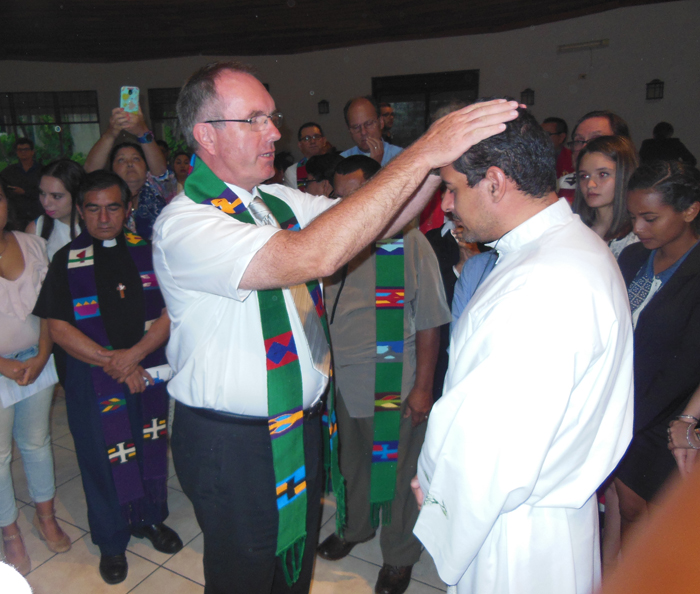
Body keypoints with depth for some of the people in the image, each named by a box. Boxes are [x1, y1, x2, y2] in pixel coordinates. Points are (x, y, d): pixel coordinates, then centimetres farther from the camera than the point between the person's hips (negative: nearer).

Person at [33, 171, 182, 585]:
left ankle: (151, 519, 41)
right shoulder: (67, 261, -3)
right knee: (102, 455, 10)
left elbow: (171, 311, -6)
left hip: (149, 369, 2)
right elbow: (59, 327, -7)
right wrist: (109, 361, -16)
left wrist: (133, 355, -17)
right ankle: (111, 542, 33)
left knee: (151, 447, 15)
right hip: (92, 377, -1)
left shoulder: (148, 251, -1)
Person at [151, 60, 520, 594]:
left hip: (303, 424, 7)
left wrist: (445, 156, -18)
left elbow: (378, 224, -1)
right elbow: (313, 255, -38)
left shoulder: (279, 201, 2)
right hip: (234, 445, -7)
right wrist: (422, 154, -36)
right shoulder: (184, 224, -23)